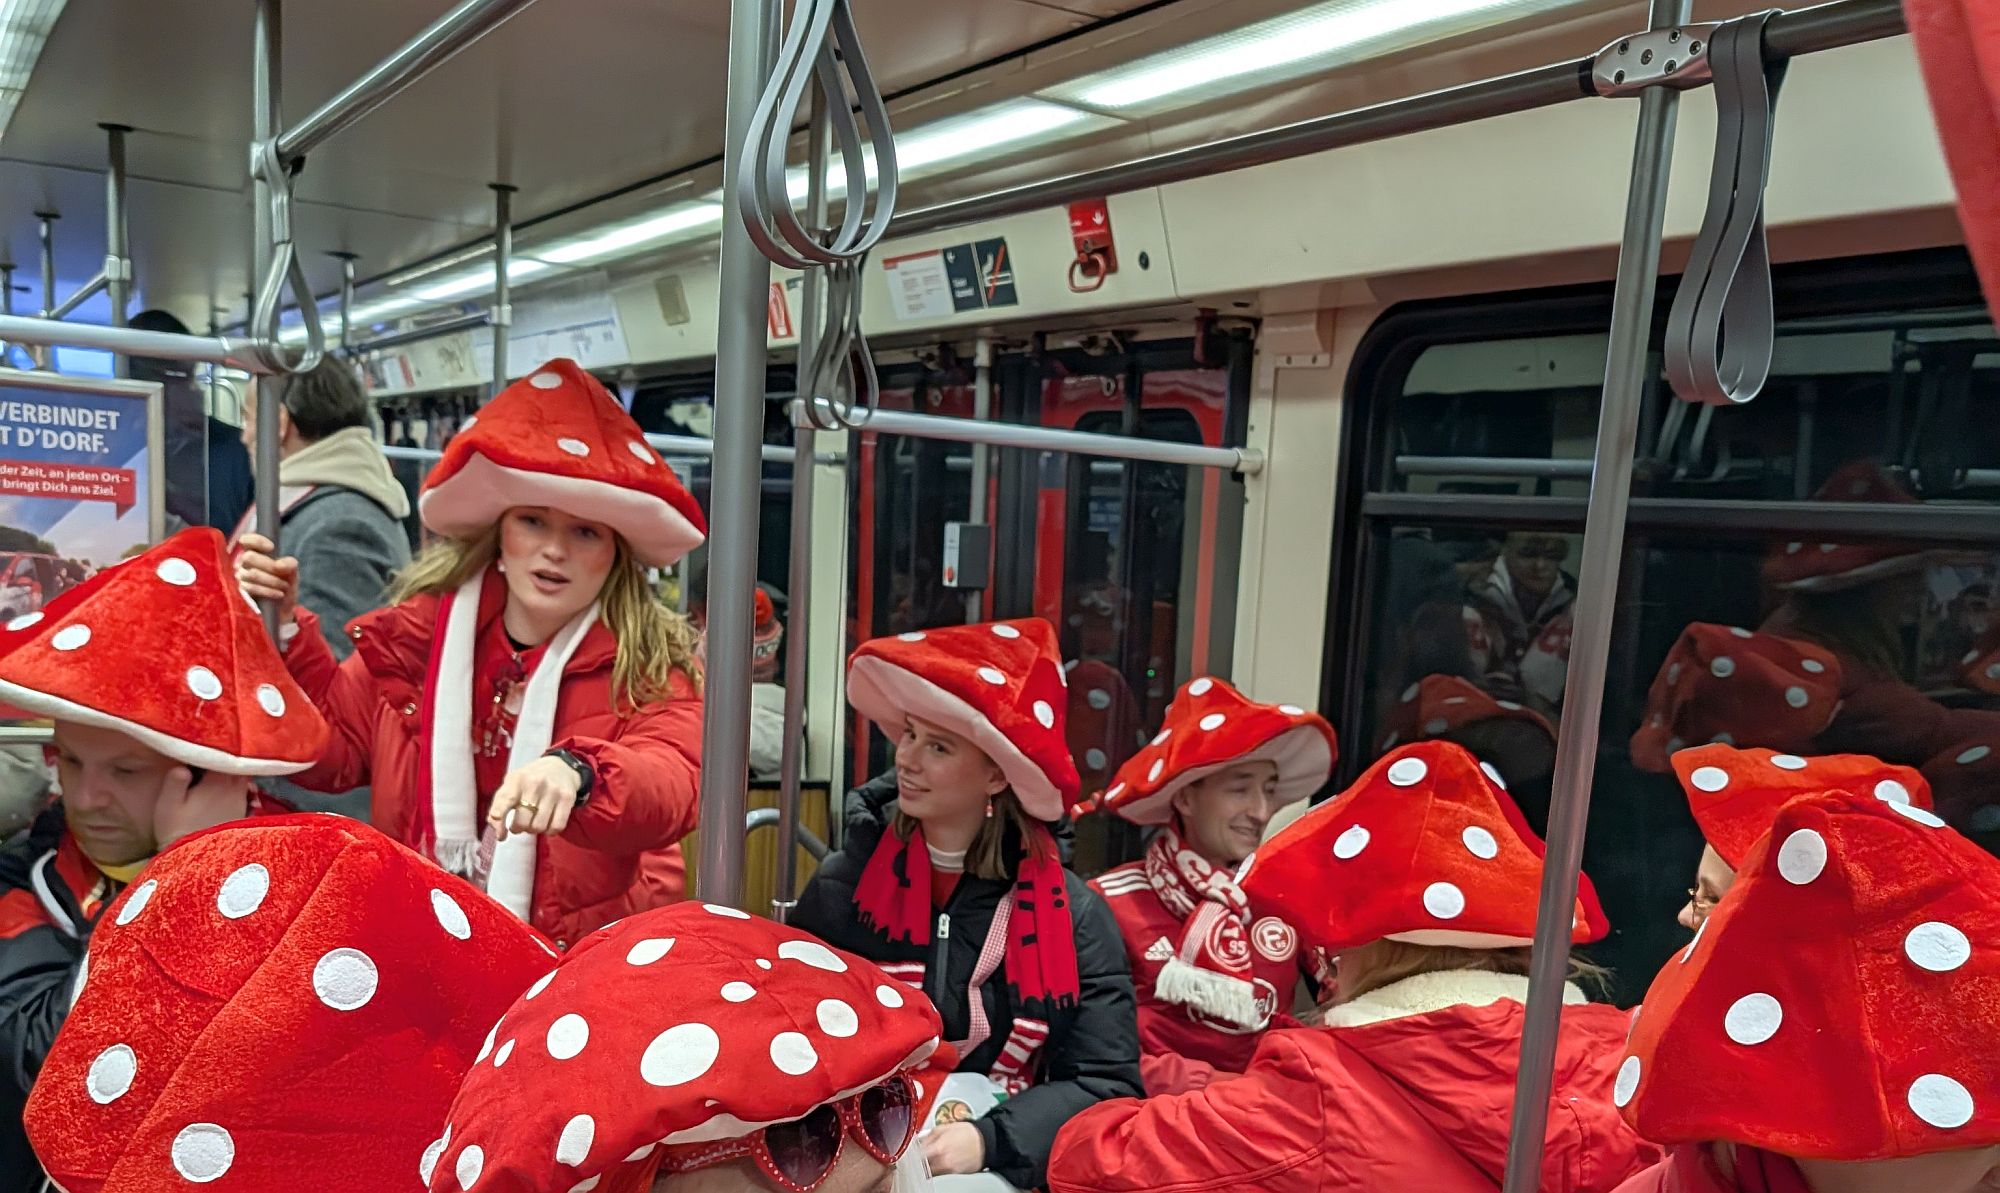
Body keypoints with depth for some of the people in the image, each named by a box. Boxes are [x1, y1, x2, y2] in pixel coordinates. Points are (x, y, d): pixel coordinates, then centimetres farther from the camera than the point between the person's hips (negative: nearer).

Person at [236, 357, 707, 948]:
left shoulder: (650, 666, -5)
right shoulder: (416, 633, 7)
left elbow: (670, 791, -20)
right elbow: (330, 752, 14)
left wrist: (577, 776, -40)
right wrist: (284, 629, 3)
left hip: (586, 949, -3)